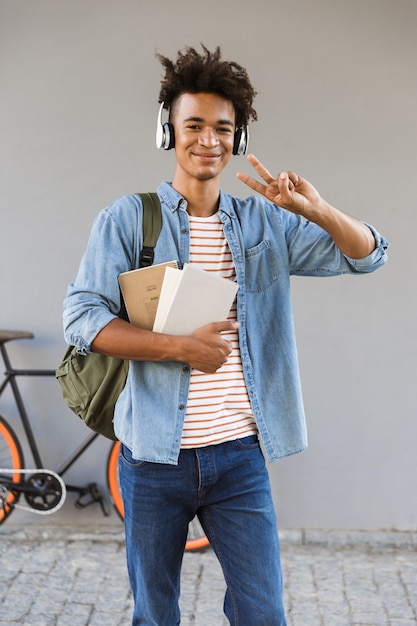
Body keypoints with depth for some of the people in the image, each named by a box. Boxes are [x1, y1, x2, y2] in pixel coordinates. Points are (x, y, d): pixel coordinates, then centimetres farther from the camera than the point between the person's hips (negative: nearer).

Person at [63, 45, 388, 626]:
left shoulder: (265, 223, 6)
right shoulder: (127, 219, -1)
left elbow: (368, 255, 4)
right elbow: (82, 317, -10)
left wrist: (316, 209, -15)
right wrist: (181, 347, -18)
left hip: (240, 456, 2)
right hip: (155, 456, -1)